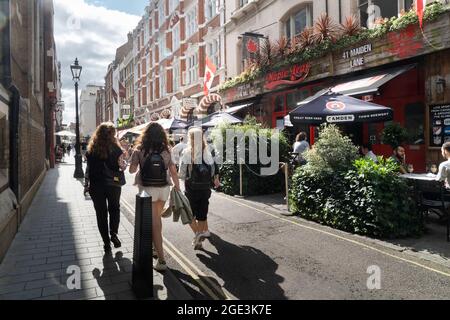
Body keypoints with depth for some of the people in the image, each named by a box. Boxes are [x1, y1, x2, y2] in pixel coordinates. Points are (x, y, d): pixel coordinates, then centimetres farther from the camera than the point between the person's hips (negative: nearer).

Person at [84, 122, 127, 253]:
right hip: (113, 184, -1)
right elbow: (122, 166, -9)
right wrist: (124, 164, 12)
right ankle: (114, 233, 4)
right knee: (114, 208, 21)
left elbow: (89, 168, 1)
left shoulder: (91, 148, 0)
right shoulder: (115, 148, -8)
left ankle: (106, 242, 15)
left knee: (101, 213, 11)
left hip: (96, 185, 1)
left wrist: (86, 185, 9)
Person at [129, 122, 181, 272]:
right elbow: (173, 172, -2)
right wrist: (178, 189, 7)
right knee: (157, 219, 23)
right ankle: (157, 248, 39)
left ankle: (161, 260, 0)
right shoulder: (166, 151, 0)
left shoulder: (140, 150, -6)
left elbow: (132, 170, -3)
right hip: (164, 189, 3)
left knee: (153, 223, 0)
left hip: (147, 189, -3)